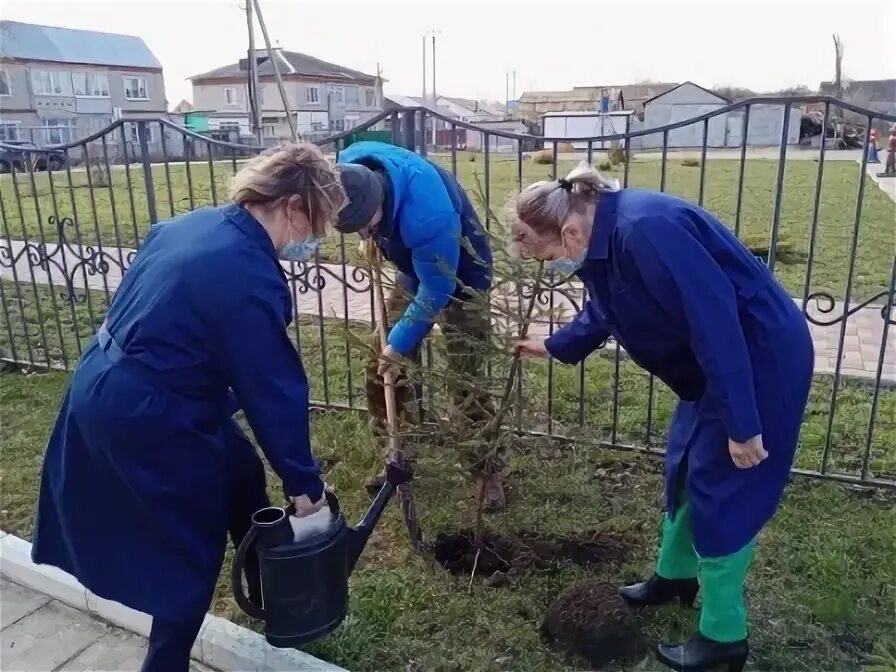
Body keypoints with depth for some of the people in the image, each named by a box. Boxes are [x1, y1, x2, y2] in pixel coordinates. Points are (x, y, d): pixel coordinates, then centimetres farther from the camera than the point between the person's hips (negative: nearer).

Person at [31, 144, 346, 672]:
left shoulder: (194, 224, 3)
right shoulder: (252, 279, -25)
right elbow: (274, 391, -19)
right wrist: (304, 482, -8)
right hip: (147, 416, -10)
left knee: (242, 478, 22)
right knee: (193, 545, 10)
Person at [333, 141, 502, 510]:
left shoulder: (428, 215, -42)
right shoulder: (350, 166, -22)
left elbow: (436, 291, -28)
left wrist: (401, 342, -19)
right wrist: (372, 238, -5)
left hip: (459, 279, -7)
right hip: (414, 271, 7)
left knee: (464, 383, -8)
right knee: (381, 369, 6)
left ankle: (489, 473, 9)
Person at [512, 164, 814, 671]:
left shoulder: (645, 230, -30)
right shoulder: (606, 239, 2)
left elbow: (715, 320, -31)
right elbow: (603, 314, 22)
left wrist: (742, 424, -26)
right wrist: (554, 347, 35)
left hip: (761, 359, -10)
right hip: (719, 361, 10)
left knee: (720, 490, 0)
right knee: (685, 469, 19)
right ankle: (676, 576, 41)